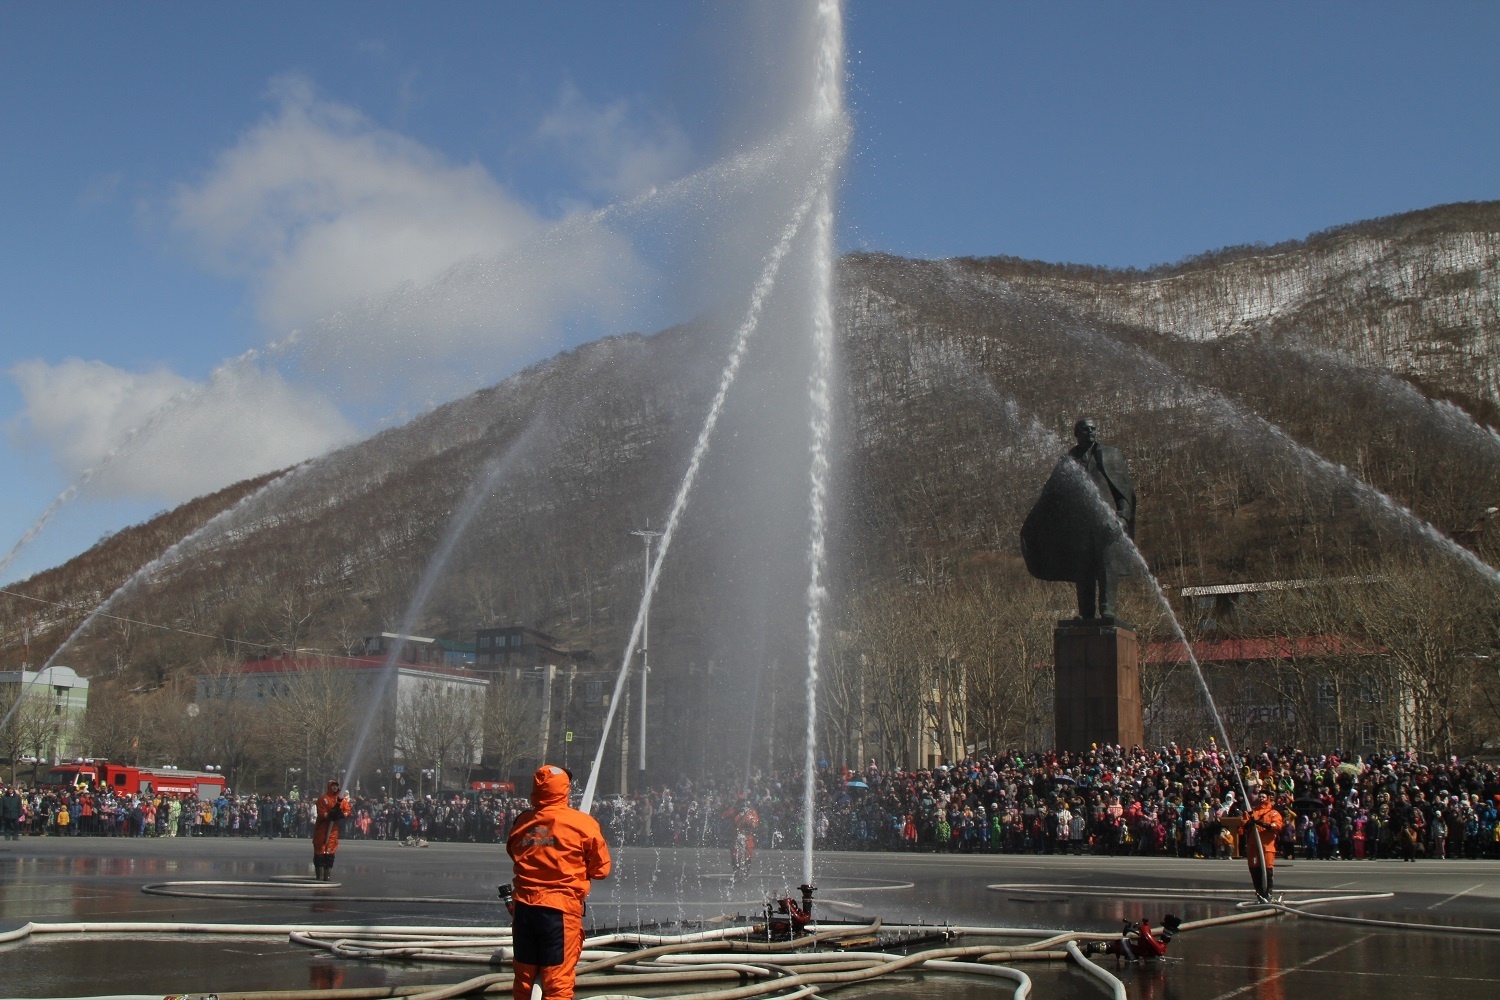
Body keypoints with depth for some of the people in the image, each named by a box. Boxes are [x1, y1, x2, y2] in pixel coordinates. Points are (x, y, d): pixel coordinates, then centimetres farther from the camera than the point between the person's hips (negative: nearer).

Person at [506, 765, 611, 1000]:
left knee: (524, 978, 15)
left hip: (524, 907, 4)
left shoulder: (522, 822, 3)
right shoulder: (582, 823, -7)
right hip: (561, 909, -4)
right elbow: (601, 869, 0)